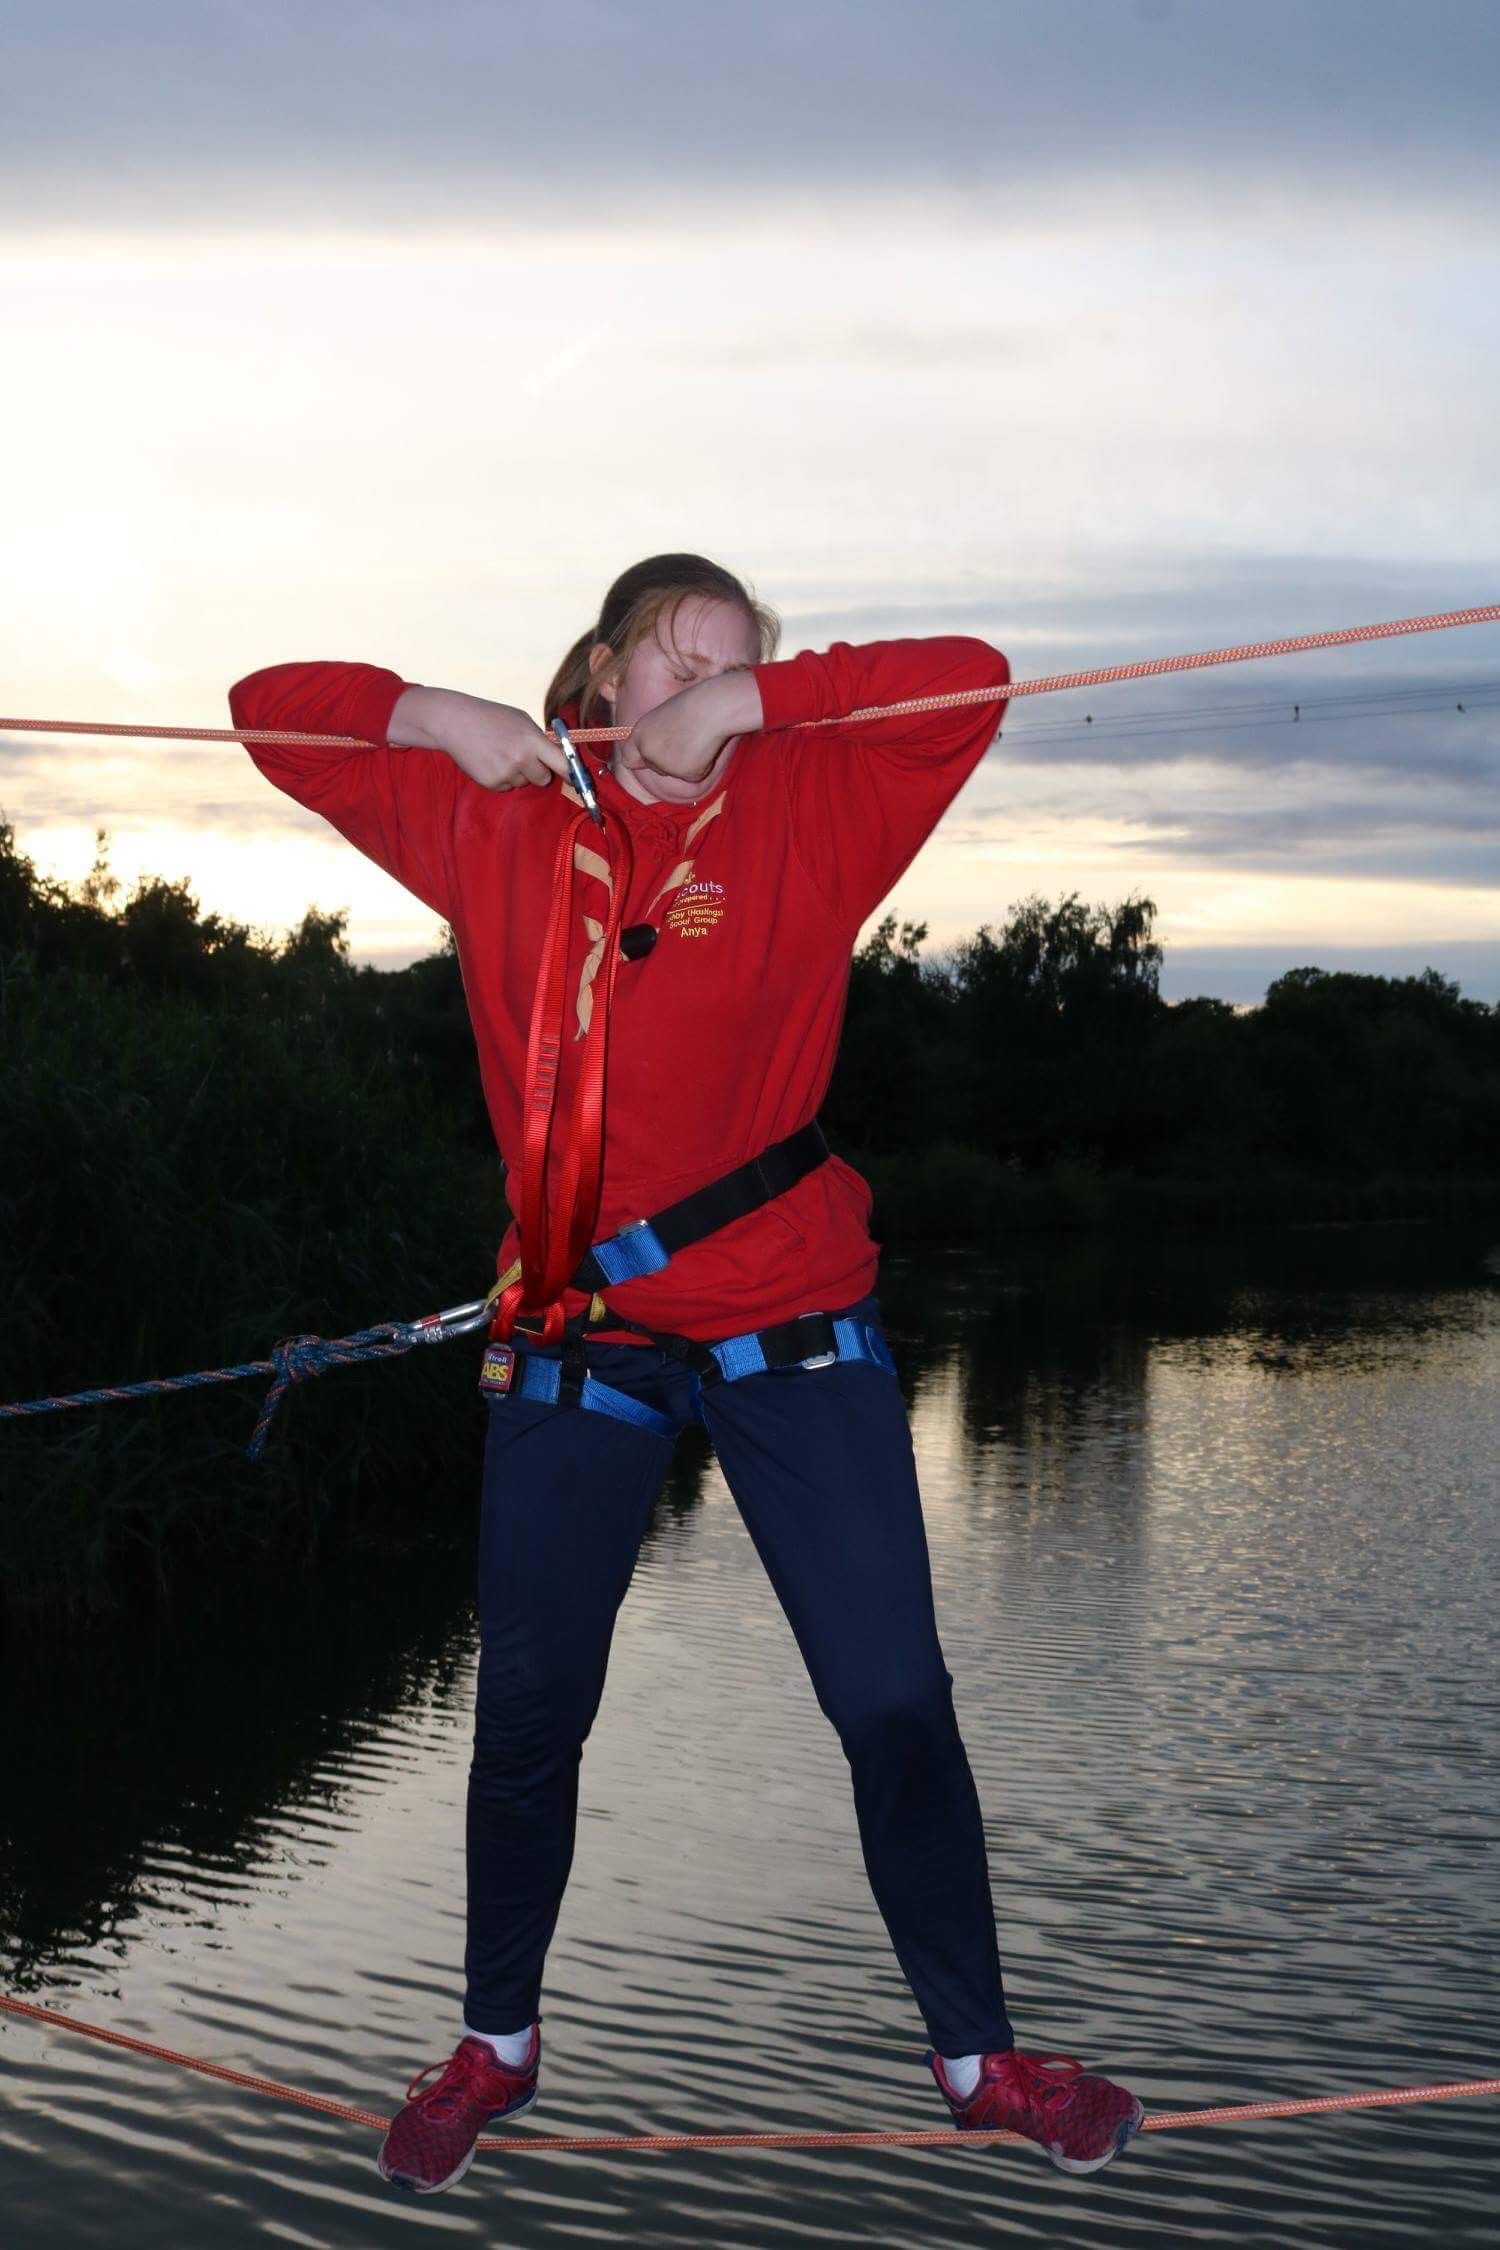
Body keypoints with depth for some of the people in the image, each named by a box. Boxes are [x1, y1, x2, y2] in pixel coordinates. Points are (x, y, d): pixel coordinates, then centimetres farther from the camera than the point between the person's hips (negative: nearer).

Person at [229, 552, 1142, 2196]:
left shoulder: (804, 813, 2)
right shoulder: (494, 823, 6)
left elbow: (967, 680, -9)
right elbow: (272, 706, 11)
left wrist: (752, 699, -12)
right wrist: (446, 718, -3)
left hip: (793, 1324, -1)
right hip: (577, 1335, 1)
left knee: (894, 1700, 2)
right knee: (530, 1706, 10)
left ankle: (977, 2054, 20)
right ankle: (496, 2044, 32)